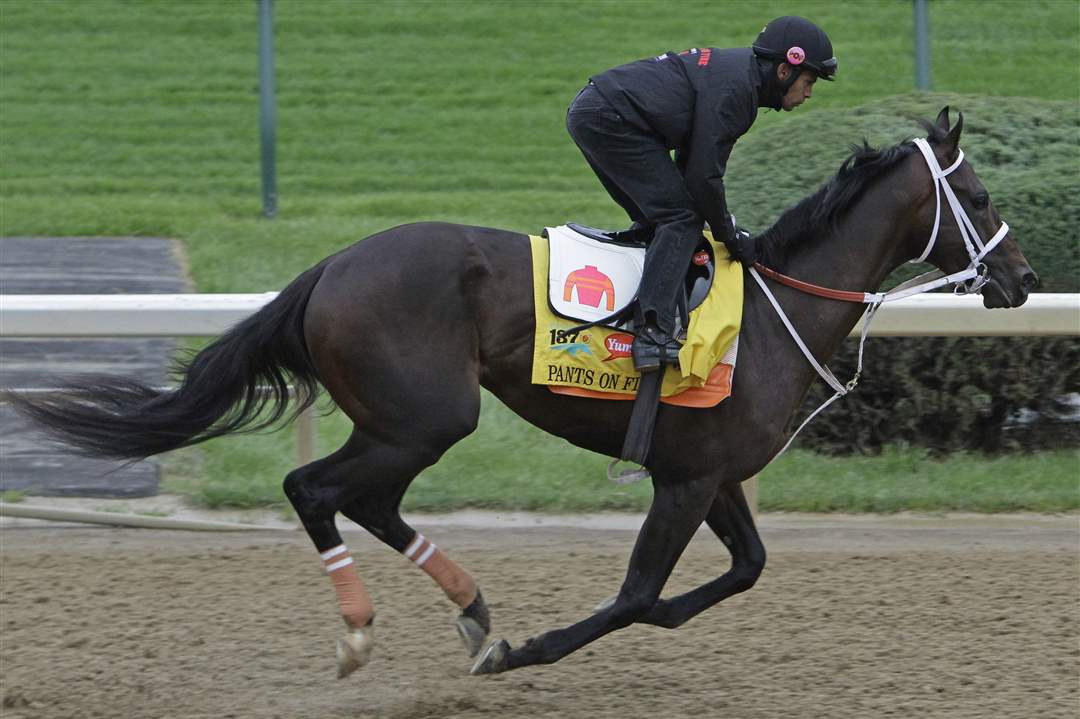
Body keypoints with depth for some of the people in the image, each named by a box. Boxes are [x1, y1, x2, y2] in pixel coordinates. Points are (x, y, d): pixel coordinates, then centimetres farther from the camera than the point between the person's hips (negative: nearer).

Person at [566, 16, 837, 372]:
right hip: (610, 120, -11)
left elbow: (690, 161, 22)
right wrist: (730, 236, -4)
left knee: (657, 219, 18)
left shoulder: (738, 71, 16)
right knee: (680, 219, -13)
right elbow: (703, 176, -16)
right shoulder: (734, 88, -16)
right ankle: (653, 332, -25)